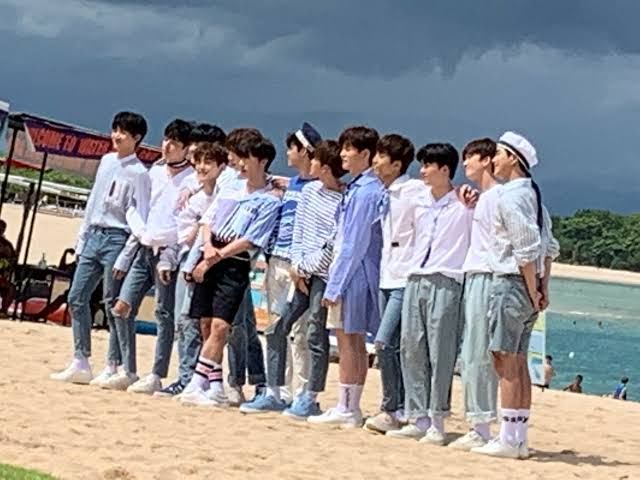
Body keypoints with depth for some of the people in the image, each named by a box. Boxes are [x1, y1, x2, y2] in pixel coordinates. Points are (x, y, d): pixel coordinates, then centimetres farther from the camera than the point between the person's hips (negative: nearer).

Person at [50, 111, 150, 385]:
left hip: (117, 239, -7)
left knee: (113, 303, -4)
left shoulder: (139, 173, -7)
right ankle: (80, 363, 9)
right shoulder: (106, 162, 14)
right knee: (77, 298, 4)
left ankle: (114, 367, 2)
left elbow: (137, 211, -10)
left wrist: (142, 234, -31)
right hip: (93, 236, 7)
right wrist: (82, 236, 17)